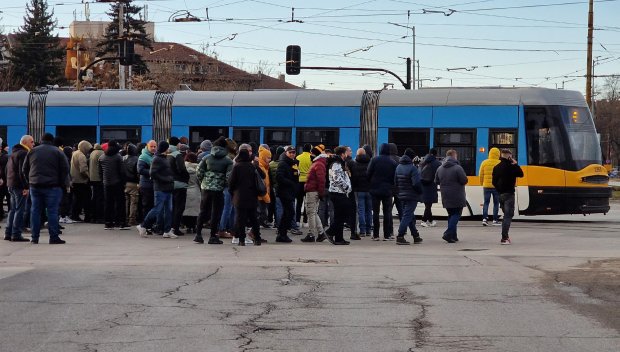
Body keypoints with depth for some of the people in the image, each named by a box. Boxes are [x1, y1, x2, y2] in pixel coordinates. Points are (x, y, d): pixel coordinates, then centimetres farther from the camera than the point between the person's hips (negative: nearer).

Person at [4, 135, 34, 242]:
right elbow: (23, 171, -21)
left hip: (11, 185, 10)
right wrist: (26, 187, -20)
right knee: (19, 210, -7)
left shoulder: (14, 152, 19)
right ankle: (16, 234, -9)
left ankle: (8, 233, 15)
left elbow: (7, 168, 24)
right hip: (19, 185, -10)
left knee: (13, 209, 15)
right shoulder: (23, 153, -13)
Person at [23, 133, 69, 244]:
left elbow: (25, 169, 12)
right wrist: (62, 183, 5)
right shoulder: (57, 152, -1)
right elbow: (65, 169, -4)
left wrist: (29, 182, 17)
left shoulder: (32, 151, 10)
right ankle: (54, 237, -7)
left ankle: (34, 237, 6)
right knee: (52, 211, -3)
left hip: (35, 186, 3)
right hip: (52, 187, -3)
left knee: (35, 211, 7)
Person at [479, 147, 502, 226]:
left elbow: (481, 175, 4)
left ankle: (485, 218, -6)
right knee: (496, 203, 8)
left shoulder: (484, 163, 0)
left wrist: (482, 184, 18)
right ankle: (495, 220, 10)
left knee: (486, 202, 8)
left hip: (486, 186, 2)